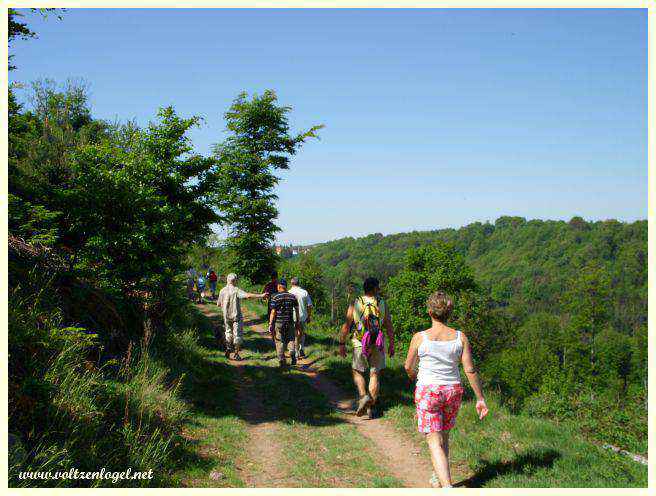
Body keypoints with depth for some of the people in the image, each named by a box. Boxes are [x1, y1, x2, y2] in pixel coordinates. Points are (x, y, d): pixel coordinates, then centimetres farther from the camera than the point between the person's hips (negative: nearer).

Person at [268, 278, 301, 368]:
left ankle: (281, 361, 8)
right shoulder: (292, 296, 5)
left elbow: (273, 312, -9)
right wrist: (298, 322, 16)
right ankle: (292, 352, -12)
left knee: (279, 341, 7)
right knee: (290, 339, 14)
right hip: (290, 322, 2)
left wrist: (270, 324, -4)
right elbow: (296, 310, 8)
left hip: (278, 322, -2)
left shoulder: (275, 297, -6)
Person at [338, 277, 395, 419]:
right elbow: (389, 327, 2)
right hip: (378, 345, 1)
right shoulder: (382, 304, -1)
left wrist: (342, 344, 7)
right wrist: (391, 344, 11)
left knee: (357, 372, 16)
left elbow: (346, 326, -2)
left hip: (360, 344, -1)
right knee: (375, 374, 10)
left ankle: (364, 396, -6)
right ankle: (372, 407, 12)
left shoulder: (355, 304, -3)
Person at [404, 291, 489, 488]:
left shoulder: (420, 338, -11)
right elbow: (470, 370, -5)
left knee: (435, 442, -2)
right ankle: (439, 478, 37)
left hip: (428, 391, -4)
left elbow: (409, 368, 0)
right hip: (453, 391, 4)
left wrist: (415, 378, 23)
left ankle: (448, 488, -15)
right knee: (443, 436, 23)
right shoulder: (460, 337, -5)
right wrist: (480, 399, 3)